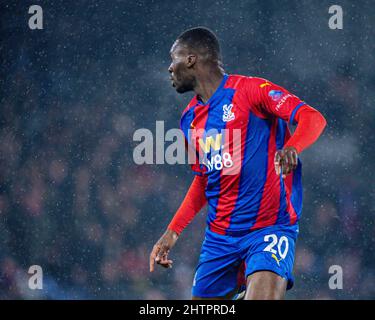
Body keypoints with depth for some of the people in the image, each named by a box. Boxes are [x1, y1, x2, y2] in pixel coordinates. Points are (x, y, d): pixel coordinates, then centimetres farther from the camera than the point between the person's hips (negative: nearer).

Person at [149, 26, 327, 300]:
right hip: (219, 235, 7)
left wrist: (291, 148, -38)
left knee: (264, 294, -28)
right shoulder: (191, 118, 13)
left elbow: (313, 118, -18)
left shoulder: (250, 89, -8)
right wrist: (172, 232, 20)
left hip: (270, 226, -7)